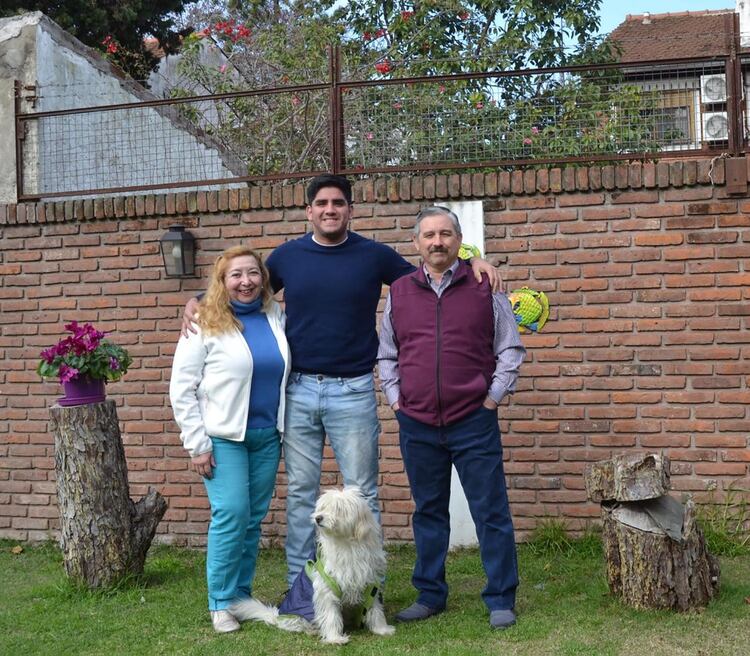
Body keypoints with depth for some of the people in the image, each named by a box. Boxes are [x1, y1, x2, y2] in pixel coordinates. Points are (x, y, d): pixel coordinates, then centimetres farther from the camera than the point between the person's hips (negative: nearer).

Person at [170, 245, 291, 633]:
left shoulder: (275, 317, 6)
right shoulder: (206, 323, -7)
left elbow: (285, 373, 16)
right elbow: (181, 389, -7)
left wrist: (288, 429, 11)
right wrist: (197, 444, -11)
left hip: (268, 436, 4)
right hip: (223, 437, -4)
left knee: (254, 518, 8)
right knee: (231, 515, -9)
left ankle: (243, 595, 21)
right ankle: (221, 604, 5)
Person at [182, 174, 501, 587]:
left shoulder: (374, 255, 2)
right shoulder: (287, 256, 6)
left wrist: (471, 263, -4)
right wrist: (197, 302, 2)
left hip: (353, 391, -1)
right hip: (298, 390, 2)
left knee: (362, 493, 3)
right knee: (300, 491, 8)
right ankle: (299, 585, 19)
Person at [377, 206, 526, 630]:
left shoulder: (484, 288, 0)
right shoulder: (399, 292, 7)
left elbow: (511, 349, 3)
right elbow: (387, 354, 14)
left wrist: (494, 396, -3)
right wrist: (395, 398, 5)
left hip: (474, 422, -2)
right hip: (417, 424, 3)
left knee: (491, 512, 2)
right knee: (428, 513, 13)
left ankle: (501, 599, 13)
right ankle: (430, 595, 25)